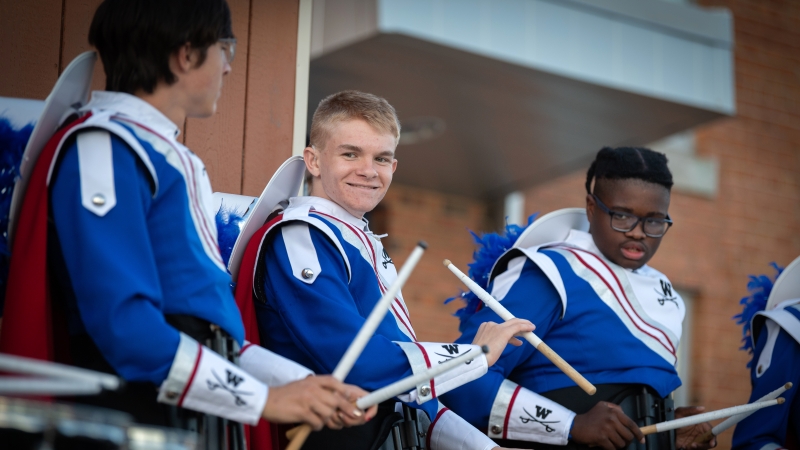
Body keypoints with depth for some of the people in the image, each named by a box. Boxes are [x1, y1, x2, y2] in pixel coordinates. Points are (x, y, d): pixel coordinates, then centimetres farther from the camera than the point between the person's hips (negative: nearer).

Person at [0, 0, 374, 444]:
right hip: (137, 417, -8)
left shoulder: (176, 158, 18)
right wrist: (264, 398, -17)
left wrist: (306, 384, 9)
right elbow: (123, 324, -21)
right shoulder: (102, 148, -9)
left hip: (206, 416, 8)